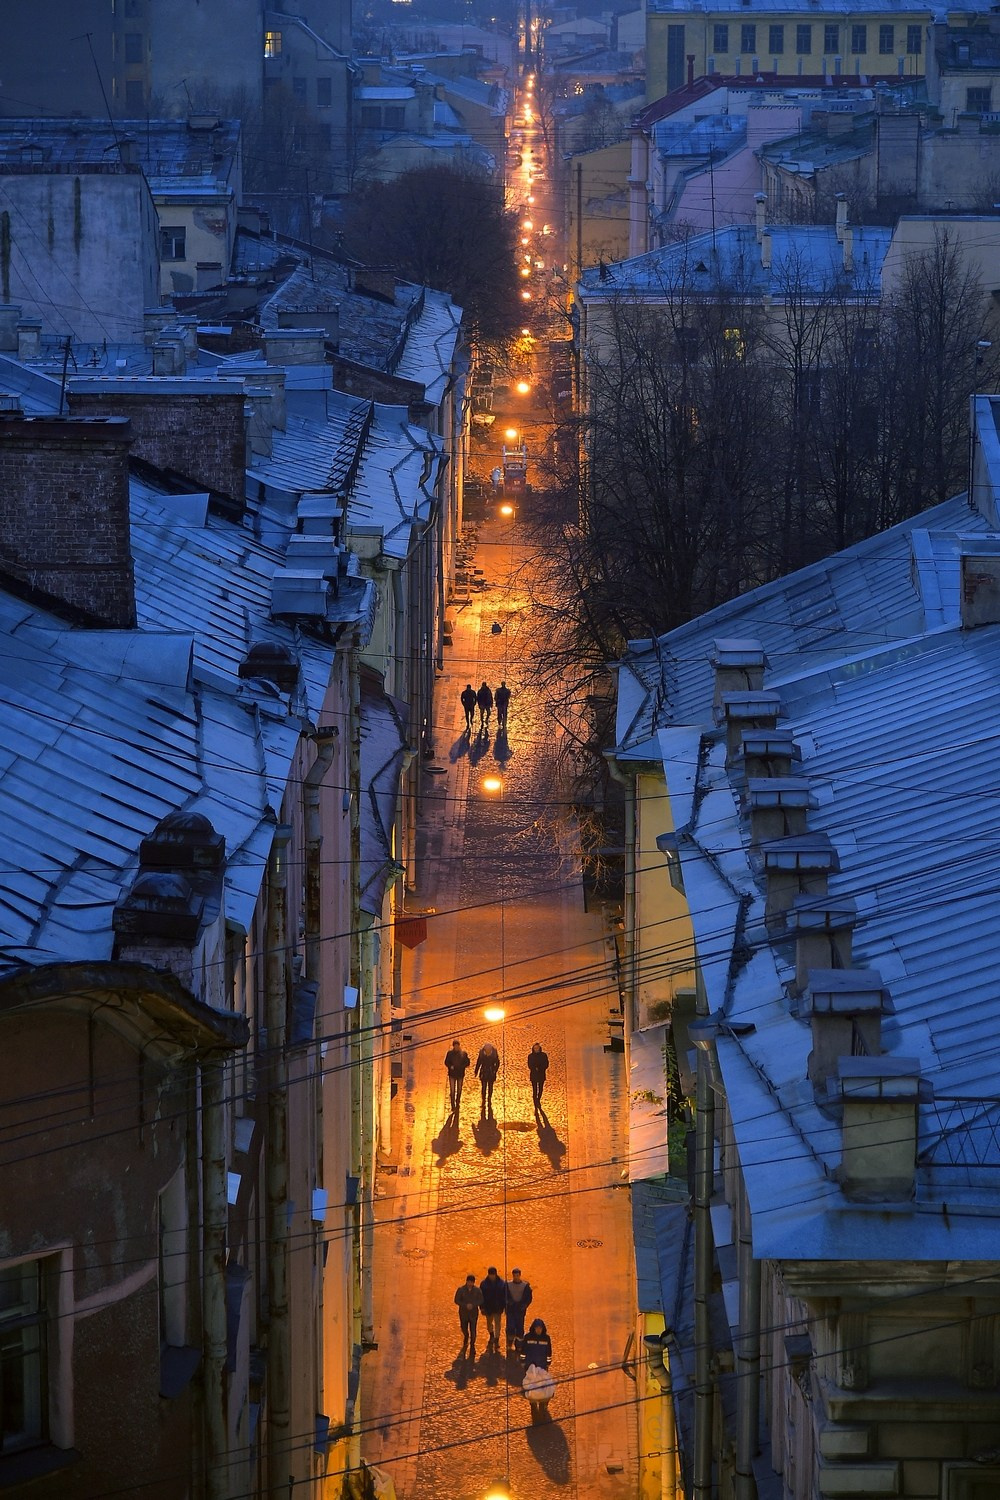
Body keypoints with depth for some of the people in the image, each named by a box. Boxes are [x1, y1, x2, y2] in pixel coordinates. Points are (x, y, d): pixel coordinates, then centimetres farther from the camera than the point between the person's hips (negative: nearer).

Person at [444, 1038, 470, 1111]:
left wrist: (462, 1067, -15)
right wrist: (450, 1067, -16)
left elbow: (467, 1063, 1)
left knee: (459, 1090, 9)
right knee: (452, 1090, -4)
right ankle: (453, 1106, 0)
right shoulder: (450, 1053, -2)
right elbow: (446, 1062, 2)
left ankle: (457, 1104, 22)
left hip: (460, 1074, 1)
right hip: (452, 1074, -1)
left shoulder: (463, 1053, -2)